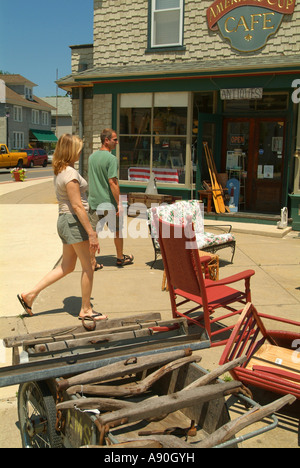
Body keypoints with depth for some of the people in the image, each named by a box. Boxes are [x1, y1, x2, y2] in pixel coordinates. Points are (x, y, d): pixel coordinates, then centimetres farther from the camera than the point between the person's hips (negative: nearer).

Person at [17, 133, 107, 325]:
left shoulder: (61, 171, 12)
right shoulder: (70, 173, -18)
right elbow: (77, 205, -21)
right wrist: (91, 233, -19)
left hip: (65, 221, 10)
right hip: (74, 221, -10)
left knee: (67, 267, 17)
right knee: (88, 267, 4)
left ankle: (30, 294, 19)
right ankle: (86, 310, 16)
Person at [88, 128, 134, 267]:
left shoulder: (92, 156, 8)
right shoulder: (112, 159, -16)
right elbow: (112, 182, -21)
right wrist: (119, 203, -17)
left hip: (94, 202, 6)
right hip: (109, 203, -6)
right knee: (117, 231, 13)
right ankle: (120, 258, 27)